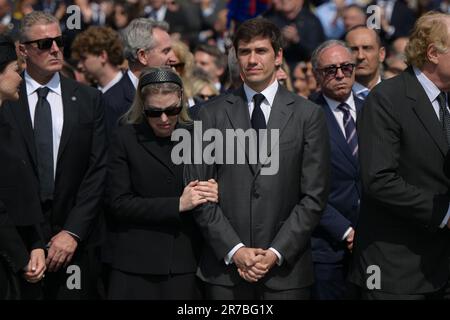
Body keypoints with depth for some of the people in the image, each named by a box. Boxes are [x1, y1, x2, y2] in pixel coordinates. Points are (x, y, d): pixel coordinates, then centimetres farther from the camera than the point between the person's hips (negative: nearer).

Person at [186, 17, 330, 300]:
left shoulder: (308, 115, 4)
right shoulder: (212, 114, 6)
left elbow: (314, 197, 0)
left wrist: (277, 253, -9)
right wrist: (234, 250, -8)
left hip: (287, 270, 0)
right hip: (225, 268, 1)